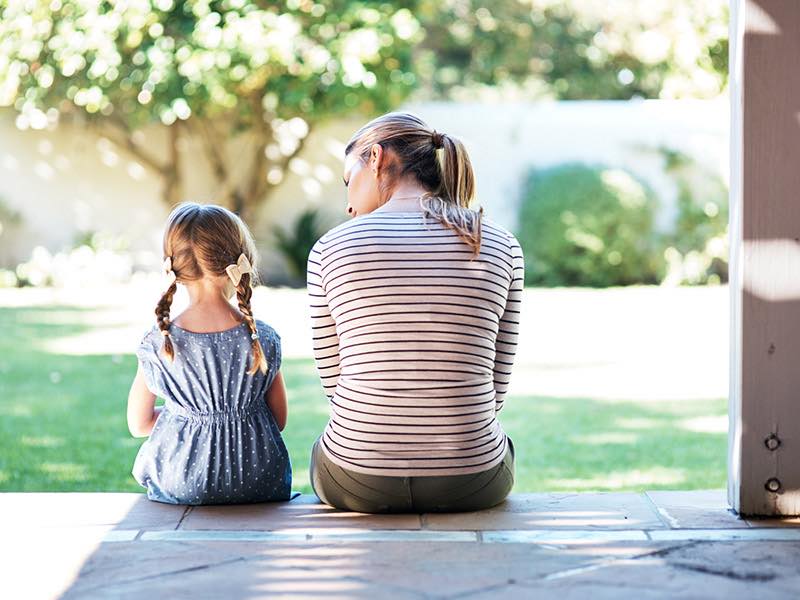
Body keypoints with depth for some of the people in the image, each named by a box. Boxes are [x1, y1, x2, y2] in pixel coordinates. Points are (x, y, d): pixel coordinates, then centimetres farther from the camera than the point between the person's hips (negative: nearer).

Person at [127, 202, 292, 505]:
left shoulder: (157, 343, -11)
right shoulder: (264, 339, -10)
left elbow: (138, 425, 0)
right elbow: (279, 420, 1)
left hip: (180, 488, -1)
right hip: (260, 487, 1)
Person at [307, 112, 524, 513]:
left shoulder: (330, 248, -5)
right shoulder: (501, 247, -1)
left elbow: (334, 379, 3)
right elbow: (495, 388, 4)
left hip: (358, 482, -1)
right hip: (471, 484, 1)